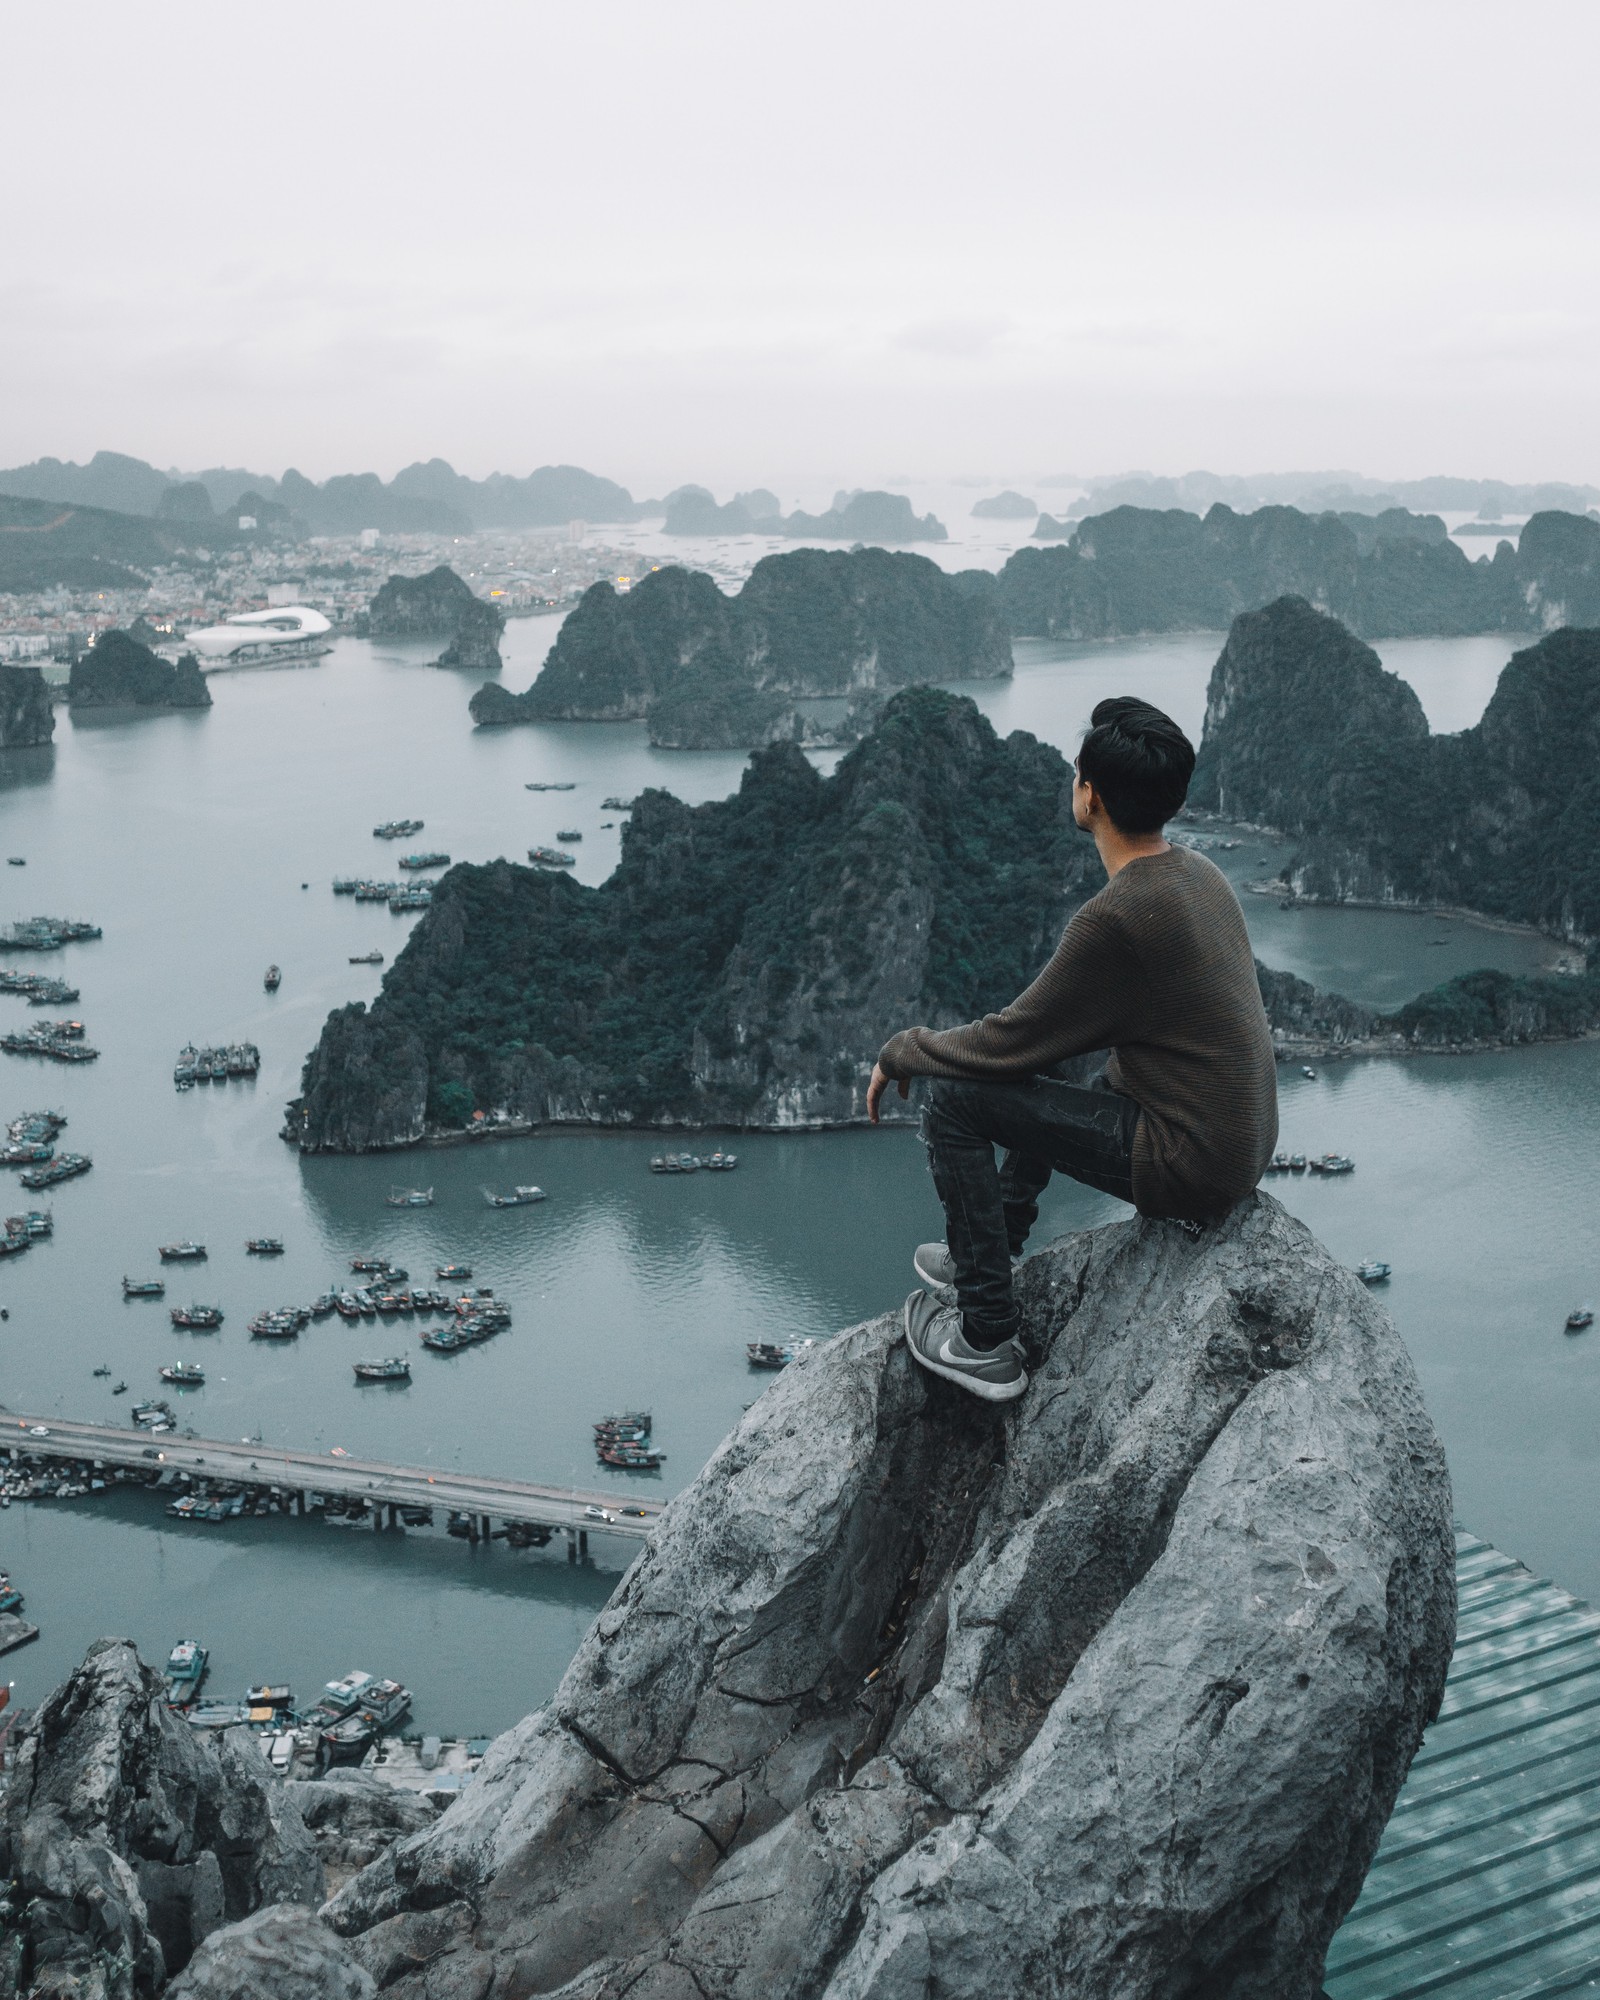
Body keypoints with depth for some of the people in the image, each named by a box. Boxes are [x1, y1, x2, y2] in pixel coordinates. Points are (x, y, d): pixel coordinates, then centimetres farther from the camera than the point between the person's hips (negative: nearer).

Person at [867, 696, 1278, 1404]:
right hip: (1246, 1139, 9)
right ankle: (990, 1251, 43)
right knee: (1048, 1072, 29)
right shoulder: (1200, 873, 3)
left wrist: (899, 1052, 2)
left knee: (953, 1097, -6)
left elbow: (1008, 1043, -16)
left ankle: (987, 1341, 2)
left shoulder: (1115, 918, -25)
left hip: (1188, 1168, -9)